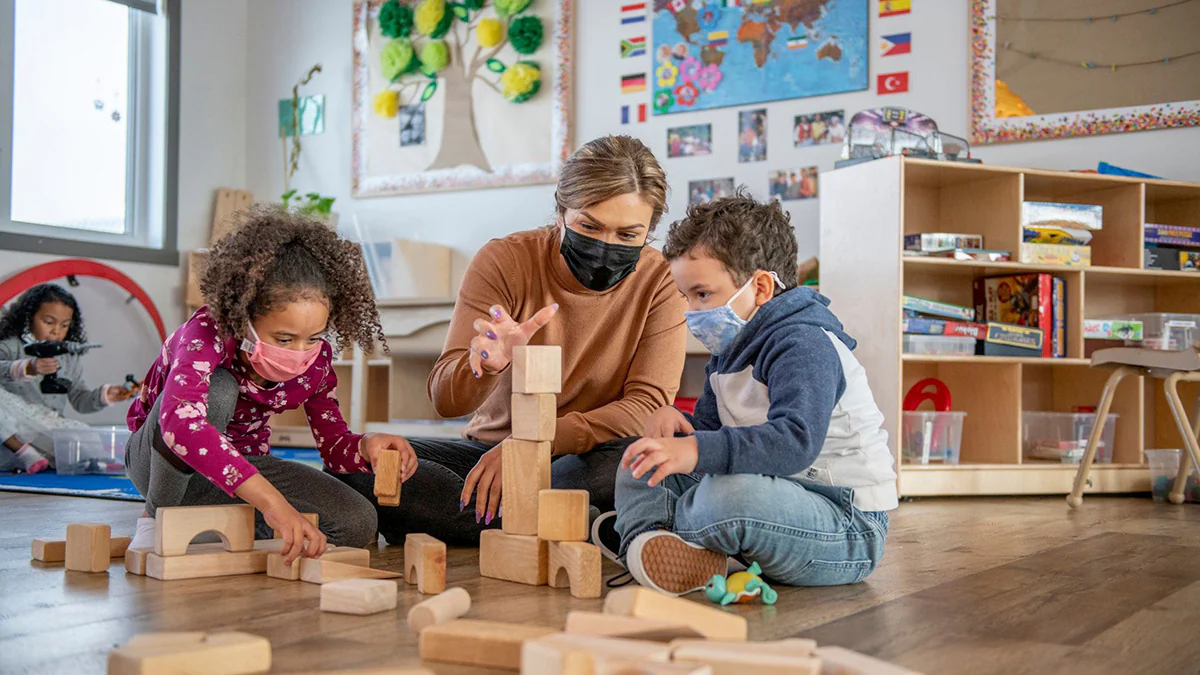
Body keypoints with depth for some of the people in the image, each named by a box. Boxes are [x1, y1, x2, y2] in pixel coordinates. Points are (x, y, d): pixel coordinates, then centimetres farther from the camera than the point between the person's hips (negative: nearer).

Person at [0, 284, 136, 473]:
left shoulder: (70, 360, 16)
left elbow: (80, 400, 14)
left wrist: (104, 396, -7)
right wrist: (28, 369, -41)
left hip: (50, 435, 3)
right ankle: (24, 453, -30)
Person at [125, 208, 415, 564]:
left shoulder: (316, 356, -14)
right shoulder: (208, 333, -32)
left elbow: (334, 442, -3)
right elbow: (179, 421, -51)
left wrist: (366, 446, -30)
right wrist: (270, 500, -60)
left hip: (242, 465, 6)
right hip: (163, 462, -5)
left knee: (357, 524, -17)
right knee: (217, 389, -38)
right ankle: (157, 519, -15)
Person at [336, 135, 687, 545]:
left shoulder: (660, 281, -6)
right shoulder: (506, 260, -7)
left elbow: (648, 405, -15)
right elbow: (445, 400, -13)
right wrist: (485, 364, -38)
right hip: (489, 449, 2)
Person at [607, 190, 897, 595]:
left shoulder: (805, 346, -20)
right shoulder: (731, 350, 13)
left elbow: (794, 442, -36)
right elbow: (709, 430, 15)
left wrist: (698, 451, -47)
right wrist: (673, 423, -8)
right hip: (769, 495, 10)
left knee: (728, 496, -40)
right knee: (645, 460, 9)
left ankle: (640, 523, -10)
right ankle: (647, 546, -20)